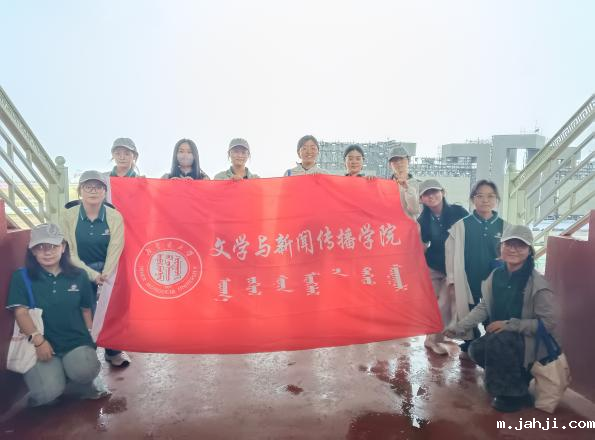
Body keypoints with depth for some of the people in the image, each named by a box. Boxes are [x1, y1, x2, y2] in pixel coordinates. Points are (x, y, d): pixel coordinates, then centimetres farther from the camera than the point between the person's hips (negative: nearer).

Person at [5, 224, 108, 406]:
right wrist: (38, 340, -19)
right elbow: (21, 312, -6)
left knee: (84, 372, -30)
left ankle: (75, 386, 8)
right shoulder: (22, 277, 2)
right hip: (42, 344, -1)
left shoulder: (78, 276, 9)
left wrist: (90, 338, 5)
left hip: (76, 341, 2)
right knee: (48, 392, -25)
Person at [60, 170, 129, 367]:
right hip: (80, 271, 0)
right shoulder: (68, 215, -9)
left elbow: (115, 250, -12)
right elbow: (69, 252, -11)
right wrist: (92, 275, -18)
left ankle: (113, 350, 17)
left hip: (108, 270, 0)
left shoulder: (115, 216, -9)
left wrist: (105, 276, -22)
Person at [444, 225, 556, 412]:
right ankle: (516, 379, 15)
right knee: (476, 349, -14)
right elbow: (483, 307, -1)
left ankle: (515, 393, -8)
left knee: (497, 340, -31)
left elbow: (548, 323, -20)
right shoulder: (496, 275, -5)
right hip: (501, 338, 6)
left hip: (531, 341, -6)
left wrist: (510, 324, -25)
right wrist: (459, 327, -10)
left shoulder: (538, 284, -22)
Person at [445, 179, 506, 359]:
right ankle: (469, 347, 33)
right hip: (468, 280, 0)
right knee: (468, 316, 12)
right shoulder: (461, 225, -4)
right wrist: (452, 280, -1)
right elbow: (450, 252, -1)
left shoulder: (504, 227, -1)